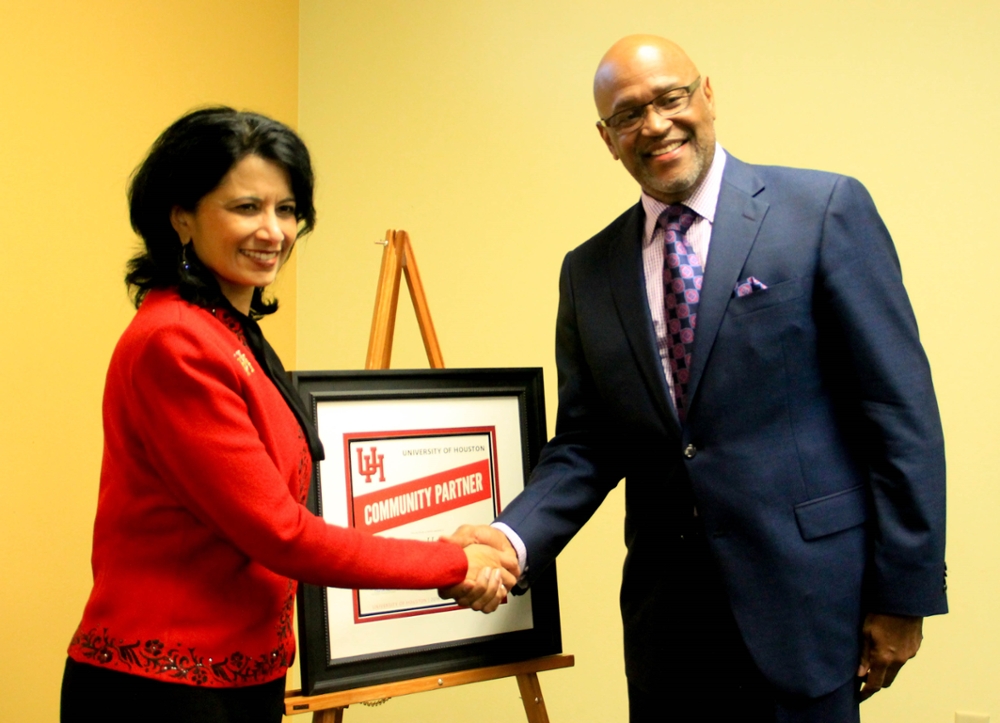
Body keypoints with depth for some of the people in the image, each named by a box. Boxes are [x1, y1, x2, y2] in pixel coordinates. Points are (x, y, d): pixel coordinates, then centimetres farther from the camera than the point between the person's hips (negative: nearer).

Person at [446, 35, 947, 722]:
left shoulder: (825, 208, -5)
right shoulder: (590, 271, 7)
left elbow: (900, 410, -6)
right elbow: (585, 446, 8)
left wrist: (904, 590, -8)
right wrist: (513, 537, -10)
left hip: (803, 594, -3)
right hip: (665, 606, 4)